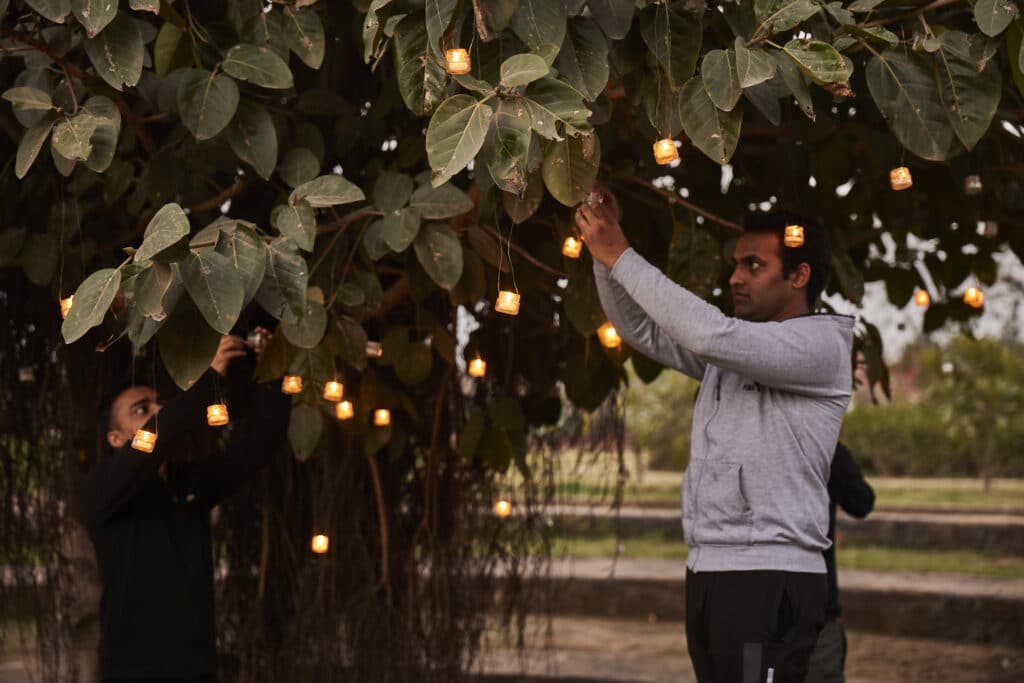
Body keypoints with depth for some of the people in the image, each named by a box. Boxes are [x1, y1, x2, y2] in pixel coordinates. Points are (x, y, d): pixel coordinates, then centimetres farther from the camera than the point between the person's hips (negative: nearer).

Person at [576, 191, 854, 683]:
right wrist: (604, 252, 2)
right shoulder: (733, 349, 20)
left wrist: (621, 256, -15)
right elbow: (639, 328, 18)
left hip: (770, 578, -8)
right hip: (709, 573, 8)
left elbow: (711, 334, -20)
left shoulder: (820, 344, -7)